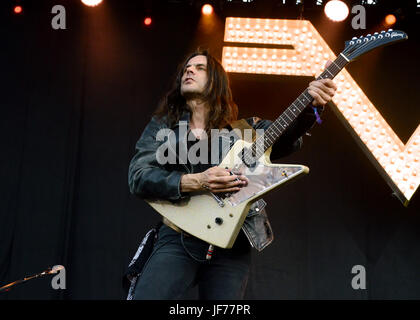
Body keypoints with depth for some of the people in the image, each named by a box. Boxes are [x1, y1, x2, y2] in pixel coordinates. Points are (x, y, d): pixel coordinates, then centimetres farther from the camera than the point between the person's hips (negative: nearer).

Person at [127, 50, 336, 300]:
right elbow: (137, 177, -5)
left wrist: (313, 106, -26)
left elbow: (287, 137, -6)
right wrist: (195, 182, -19)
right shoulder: (162, 126, 7)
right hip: (179, 239, -1)